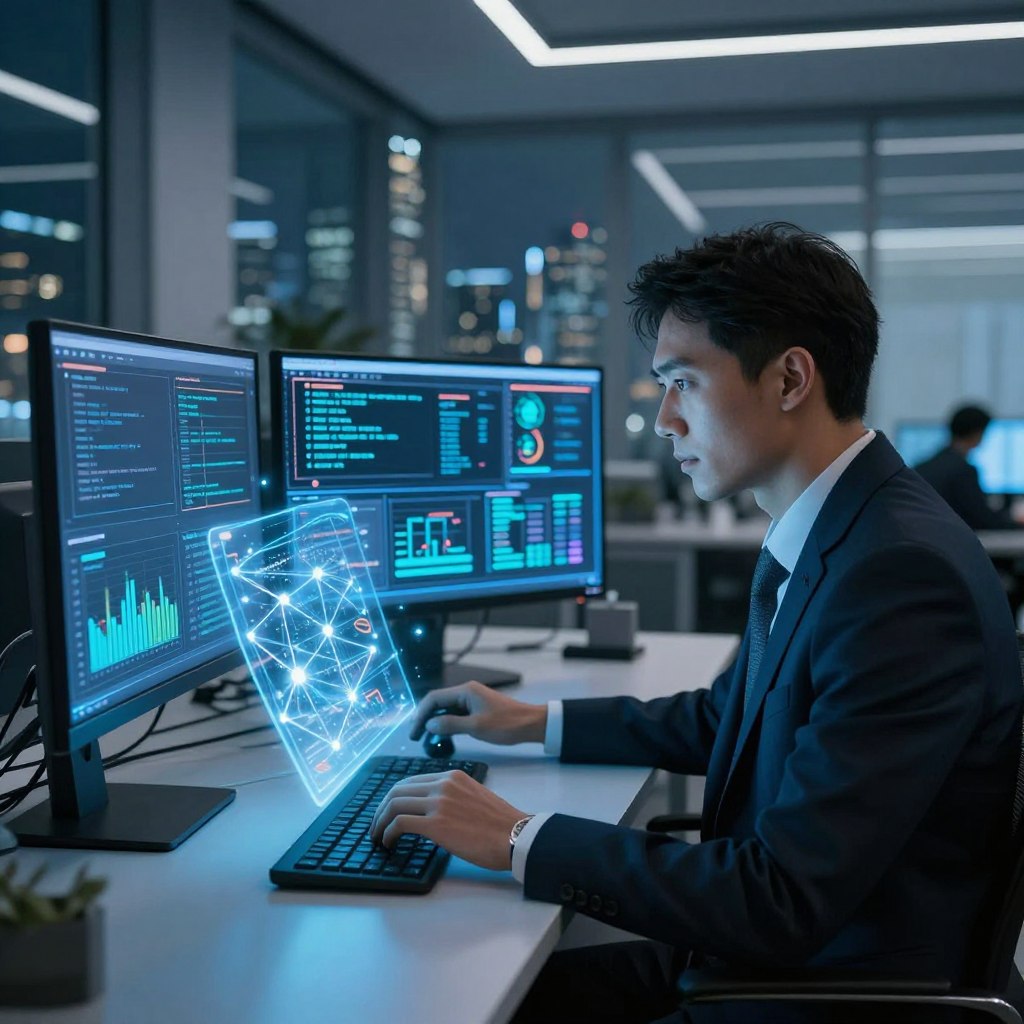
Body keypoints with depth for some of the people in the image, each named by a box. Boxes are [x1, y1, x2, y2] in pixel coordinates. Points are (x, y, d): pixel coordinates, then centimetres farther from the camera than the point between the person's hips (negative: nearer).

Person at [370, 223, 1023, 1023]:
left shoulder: (902, 574, -26)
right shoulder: (820, 536, 4)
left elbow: (784, 904, -27)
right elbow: (726, 718, 21)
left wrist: (518, 838, -22)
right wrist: (535, 723, 16)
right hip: (759, 951, 8)